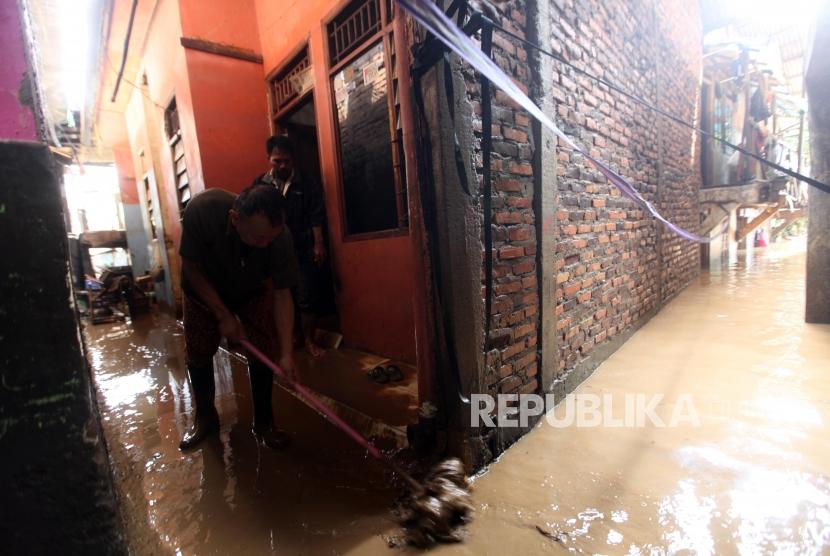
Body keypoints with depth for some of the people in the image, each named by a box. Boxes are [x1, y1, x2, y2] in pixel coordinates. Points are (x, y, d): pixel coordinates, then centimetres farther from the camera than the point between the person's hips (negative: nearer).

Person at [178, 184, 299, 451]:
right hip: (204, 287, 1)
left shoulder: (279, 236, -36)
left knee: (264, 352, -7)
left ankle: (264, 422, 12)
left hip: (254, 290, 0)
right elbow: (191, 267, -23)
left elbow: (282, 294, -27)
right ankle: (205, 417, 30)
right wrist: (223, 315, -23)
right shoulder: (202, 208, -39)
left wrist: (287, 353, -29)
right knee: (197, 354, 7)